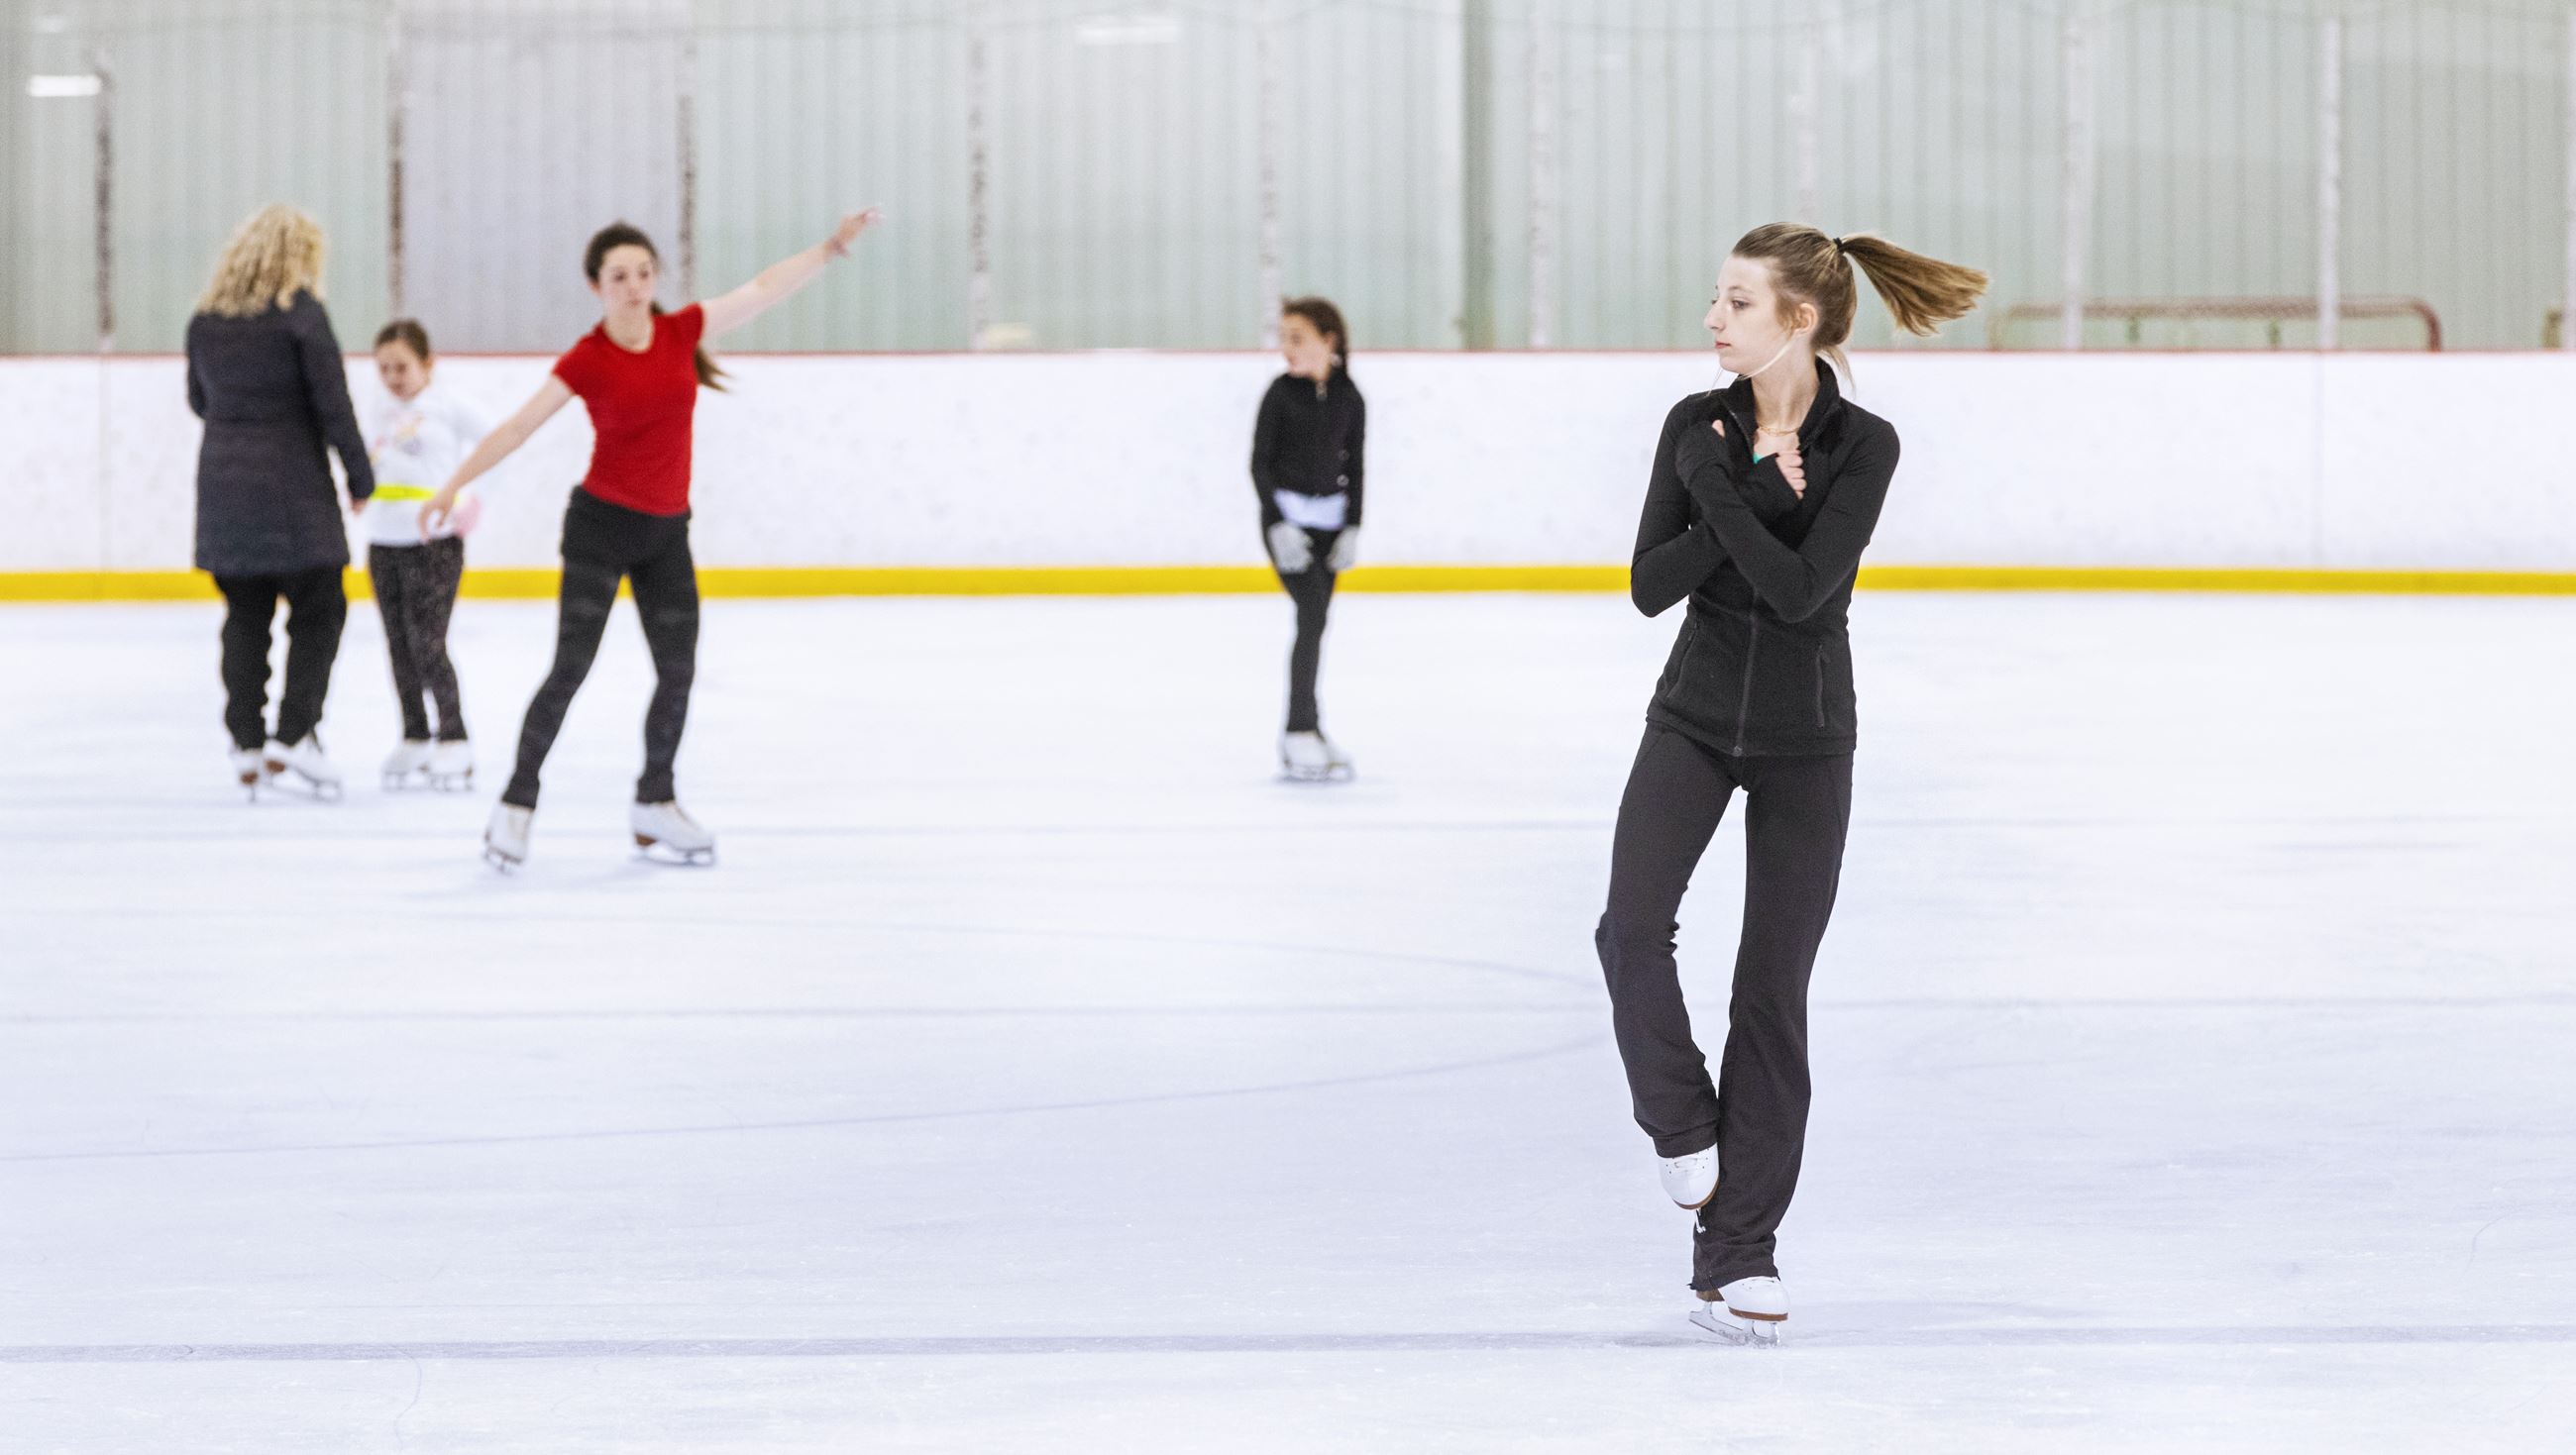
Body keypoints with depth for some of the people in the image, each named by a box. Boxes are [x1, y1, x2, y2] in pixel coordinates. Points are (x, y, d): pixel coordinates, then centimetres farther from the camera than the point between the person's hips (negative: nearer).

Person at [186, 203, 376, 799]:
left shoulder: (206, 318, 7)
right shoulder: (300, 310, -9)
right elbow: (332, 398, -10)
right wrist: (359, 476, -1)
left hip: (223, 483, 5)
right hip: (292, 484, -5)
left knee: (245, 617, 11)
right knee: (317, 611, 3)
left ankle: (246, 746, 9)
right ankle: (293, 738, -8)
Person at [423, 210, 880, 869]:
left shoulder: (681, 331, -2)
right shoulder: (586, 361, -12)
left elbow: (764, 289, 5)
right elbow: (518, 427, -10)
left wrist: (833, 246, 6)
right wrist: (452, 488, -14)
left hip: (666, 531, 4)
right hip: (600, 525, -4)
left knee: (679, 671, 5)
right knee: (569, 670, -9)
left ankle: (655, 803, 21)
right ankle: (516, 804, -1)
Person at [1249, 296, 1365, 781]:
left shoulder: (1348, 398, 2)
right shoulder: (1281, 393, -7)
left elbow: (1355, 467, 8)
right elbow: (1260, 462, -6)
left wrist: (1352, 528, 0)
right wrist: (1278, 524, -15)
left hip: (1329, 518, 4)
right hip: (1286, 516, -4)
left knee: (1316, 623, 7)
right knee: (1312, 612, -15)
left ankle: (1307, 731, 15)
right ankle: (1300, 730, -14)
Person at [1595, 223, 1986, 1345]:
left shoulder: (1860, 445, -11)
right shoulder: (1698, 425, -3)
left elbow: (1802, 588, -23)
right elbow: (1650, 584, -9)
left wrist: (1717, 489, -21)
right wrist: (1752, 497, -18)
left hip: (1805, 742, -2)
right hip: (1694, 717, 2)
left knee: (1772, 991, 2)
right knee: (1632, 931, -20)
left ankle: (1736, 1254, 8)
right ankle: (1684, 1125, 6)